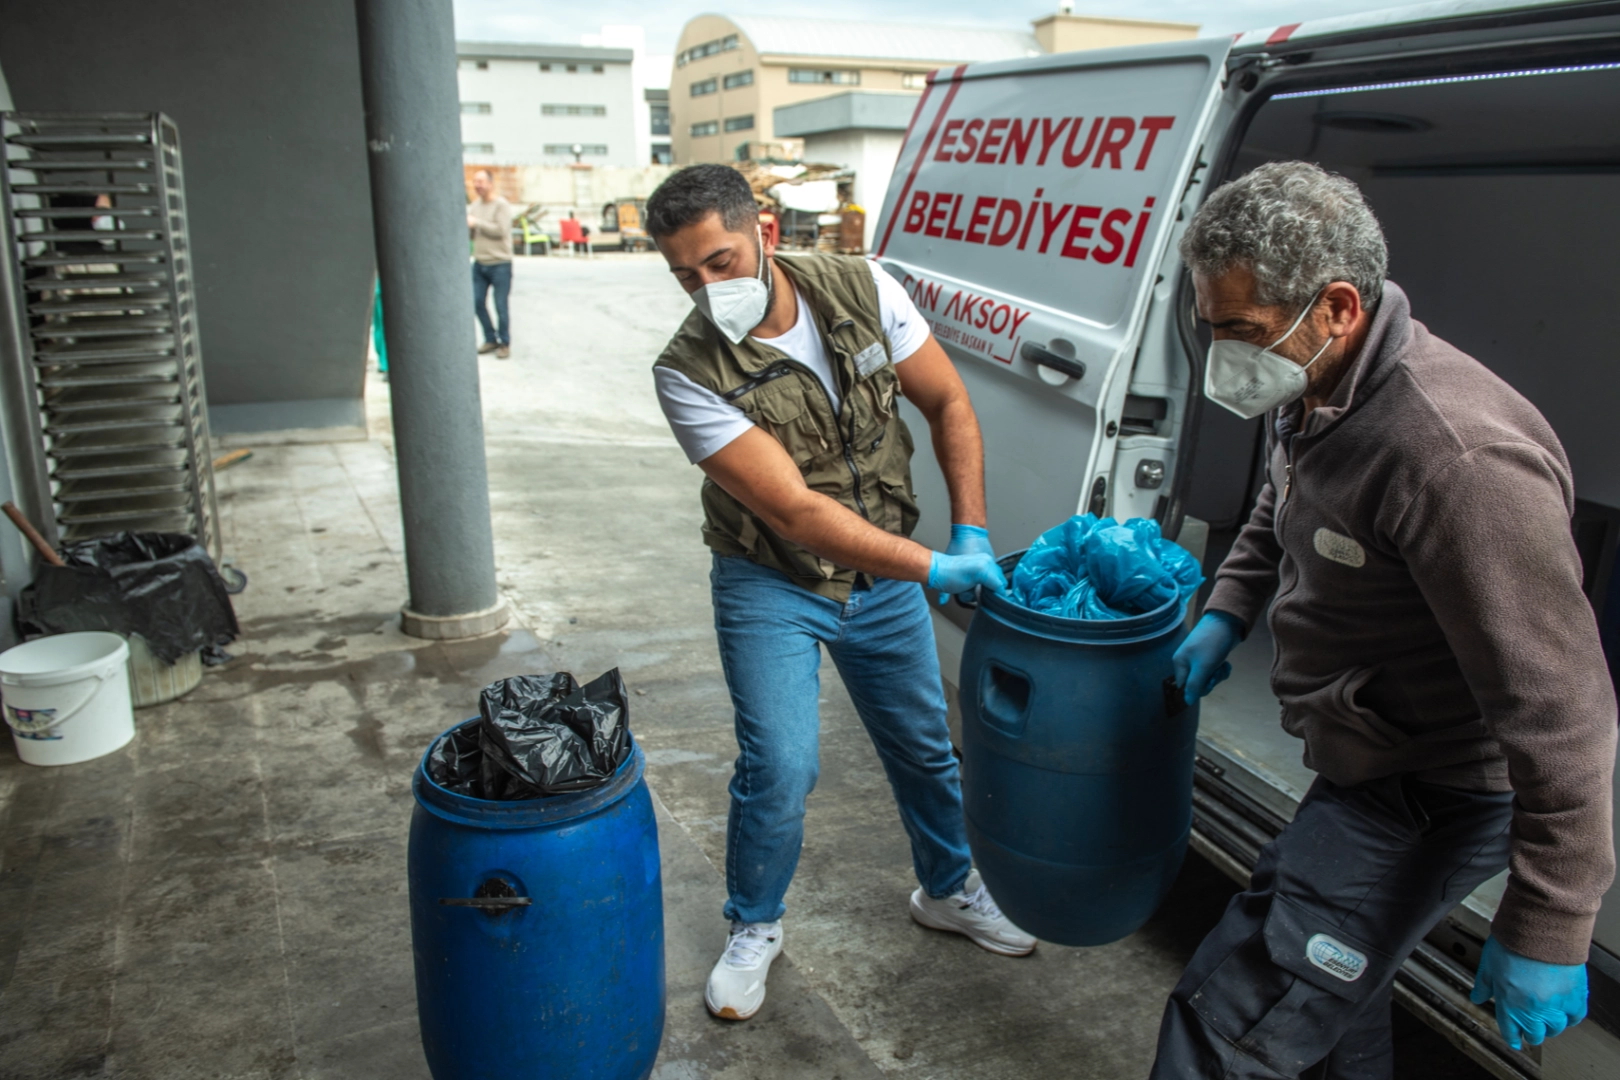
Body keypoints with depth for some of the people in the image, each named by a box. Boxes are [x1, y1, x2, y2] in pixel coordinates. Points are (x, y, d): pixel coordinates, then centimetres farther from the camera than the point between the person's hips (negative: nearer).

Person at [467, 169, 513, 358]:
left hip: (500, 264, -6)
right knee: (478, 303, 6)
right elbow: (469, 234, 14)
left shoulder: (502, 205, -8)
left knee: (500, 307, -1)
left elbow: (500, 230, -19)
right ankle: (490, 339, 22)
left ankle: (505, 343, 13)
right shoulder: (474, 206, 11)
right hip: (479, 263, 6)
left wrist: (476, 222, -15)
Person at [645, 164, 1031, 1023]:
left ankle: (948, 888, 42)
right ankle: (755, 928, 20)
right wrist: (934, 569, -33)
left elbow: (948, 405, -2)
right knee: (779, 770, -10)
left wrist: (969, 533, -11)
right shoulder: (689, 372, -23)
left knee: (924, 746, 16)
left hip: (882, 576, 4)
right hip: (771, 588, -3)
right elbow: (796, 511, -28)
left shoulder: (862, 291, -13)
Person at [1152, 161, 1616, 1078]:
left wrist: (1546, 934, -24)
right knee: (1338, 987, 28)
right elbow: (1279, 511, 21)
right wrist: (1226, 616, 7)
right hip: (1368, 765, 9)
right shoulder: (1313, 393, -2)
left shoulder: (1457, 458, -34)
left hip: (1426, 797, -9)